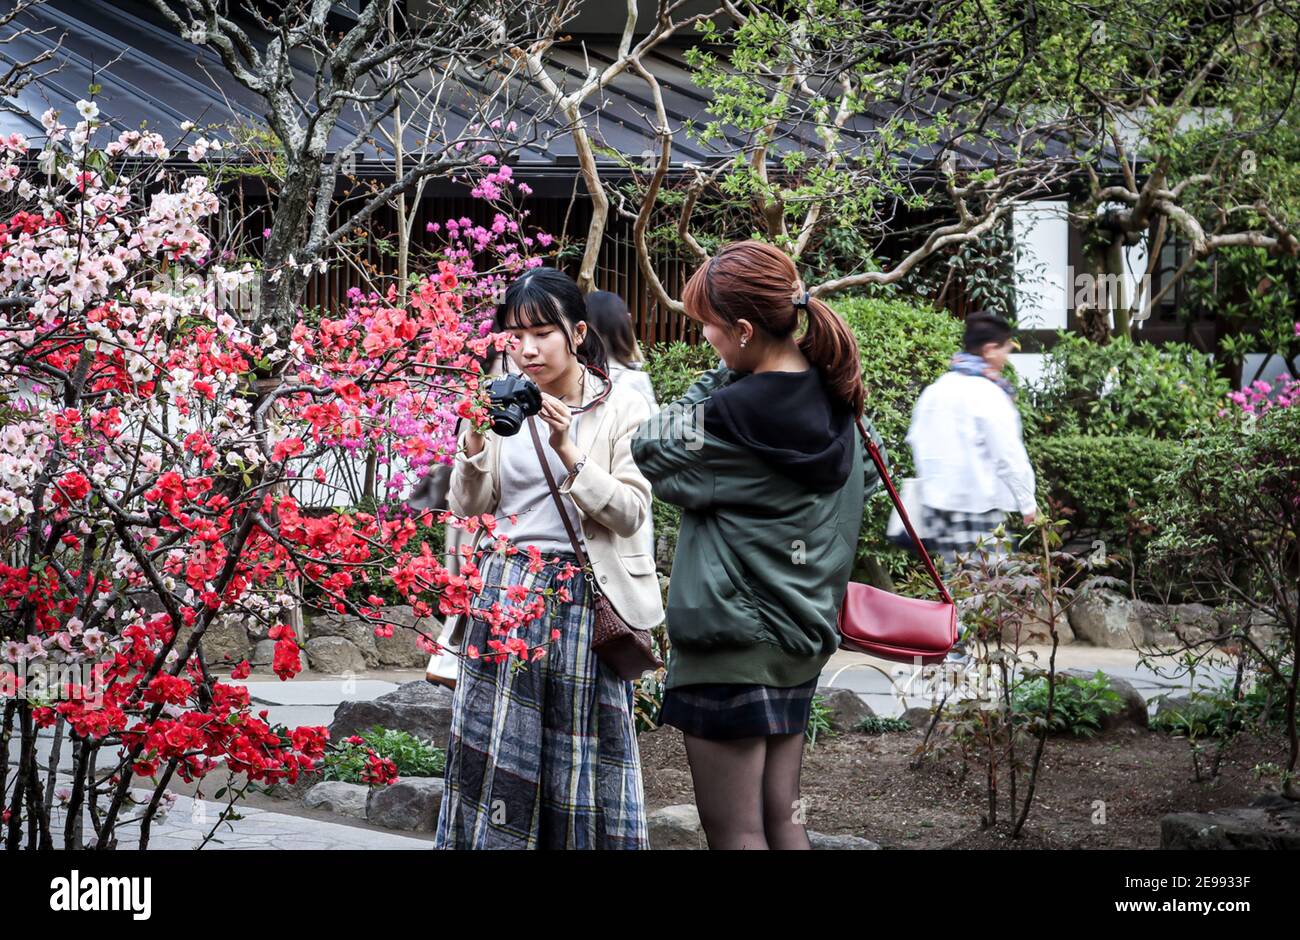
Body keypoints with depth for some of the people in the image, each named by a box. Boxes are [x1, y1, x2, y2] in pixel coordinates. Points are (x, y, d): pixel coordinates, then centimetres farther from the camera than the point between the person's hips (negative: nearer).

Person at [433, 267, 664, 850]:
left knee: (580, 749, 3)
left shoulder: (622, 409, -2)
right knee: (494, 744, 2)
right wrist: (474, 442, -12)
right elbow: (468, 506, 5)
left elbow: (631, 513, -9)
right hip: (508, 585, 3)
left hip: (585, 594, -2)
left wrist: (568, 453, -19)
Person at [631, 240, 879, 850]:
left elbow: (646, 453, -7)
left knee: (733, 830, -1)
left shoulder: (733, 415, -21)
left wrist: (714, 381, -6)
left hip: (732, 646, -8)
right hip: (802, 639, 8)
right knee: (782, 820, 14)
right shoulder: (831, 398, 3)